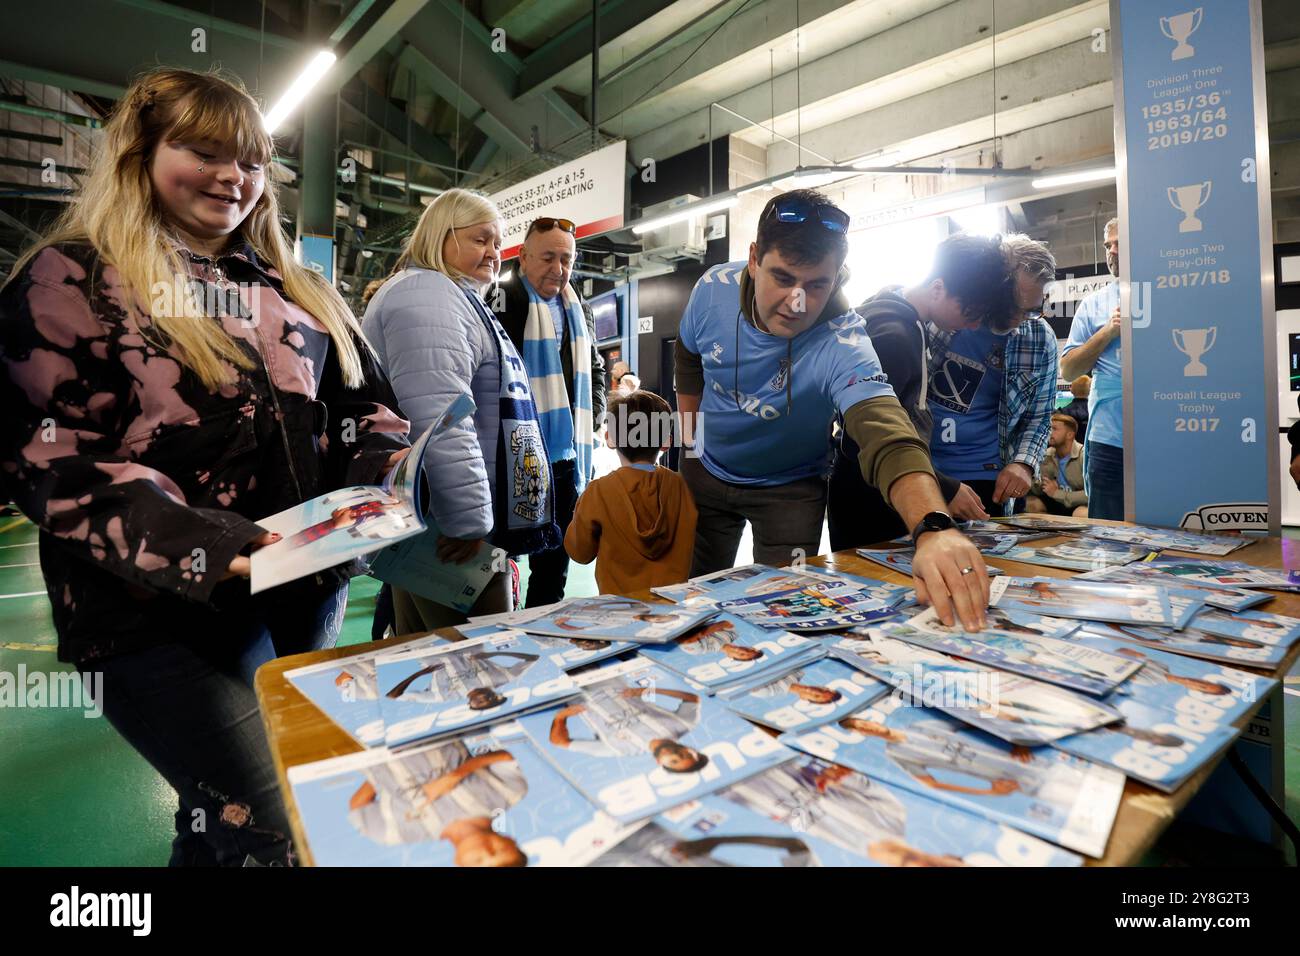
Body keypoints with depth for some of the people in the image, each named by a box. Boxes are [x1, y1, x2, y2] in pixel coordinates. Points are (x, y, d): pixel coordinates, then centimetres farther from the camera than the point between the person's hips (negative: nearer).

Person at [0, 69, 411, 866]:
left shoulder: (291, 289, 16)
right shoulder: (72, 280, -1)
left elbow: (361, 407, 14)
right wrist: (181, 542, -26)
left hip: (311, 589, 6)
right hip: (167, 608, -5)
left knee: (224, 817, 21)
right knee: (282, 834, -8)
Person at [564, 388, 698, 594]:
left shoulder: (599, 492, -6)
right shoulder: (681, 485, -2)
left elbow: (580, 552, 7)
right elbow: (693, 545, 8)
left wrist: (579, 514, 19)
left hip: (619, 597, -2)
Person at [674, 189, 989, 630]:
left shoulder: (842, 344, -33)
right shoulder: (714, 289, -22)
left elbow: (887, 436, -50)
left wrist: (934, 528, -68)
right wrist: (689, 436, 3)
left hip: (789, 488, -3)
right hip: (705, 471, 4)